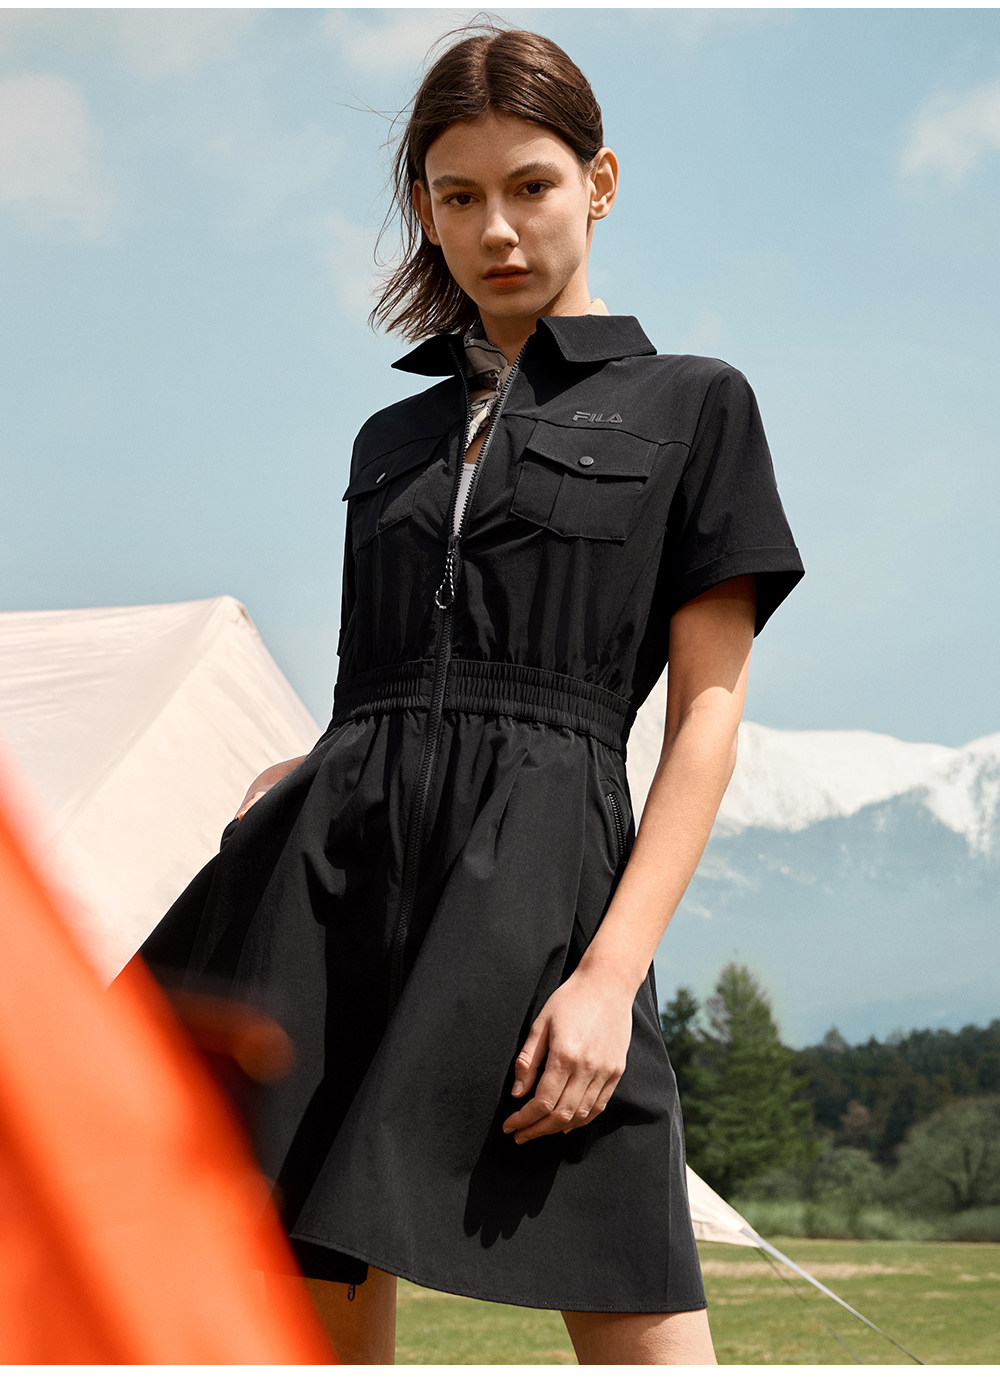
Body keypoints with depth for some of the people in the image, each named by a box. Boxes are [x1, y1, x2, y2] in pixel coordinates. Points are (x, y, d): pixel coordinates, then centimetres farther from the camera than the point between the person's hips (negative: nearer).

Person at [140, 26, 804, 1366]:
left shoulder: (691, 404, 9)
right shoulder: (392, 437, 23)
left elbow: (707, 714, 2)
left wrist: (614, 969, -10)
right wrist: (308, 781, 1)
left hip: (538, 878, -4)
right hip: (330, 868, 4)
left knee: (644, 1346, -9)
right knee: (316, 1315, 1)